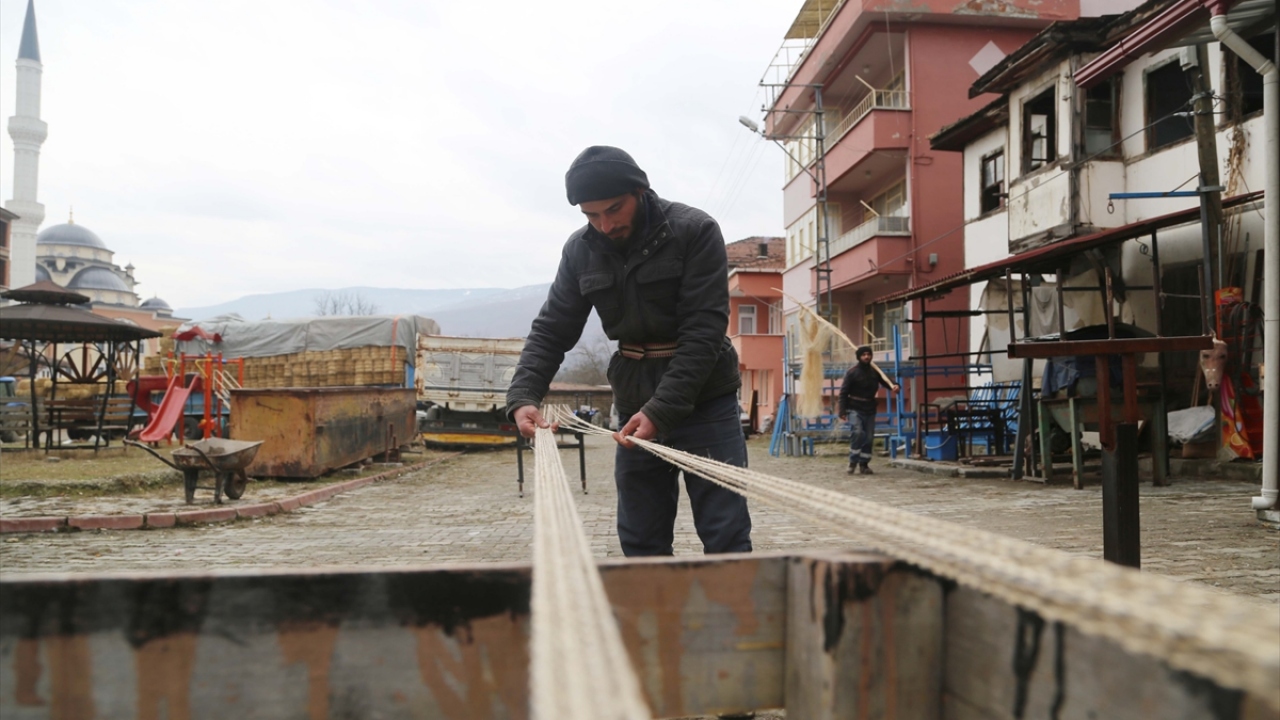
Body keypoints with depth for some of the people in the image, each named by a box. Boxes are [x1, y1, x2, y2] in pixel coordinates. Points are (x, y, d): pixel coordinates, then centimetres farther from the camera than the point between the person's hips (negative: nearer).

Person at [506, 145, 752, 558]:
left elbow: (704, 331, -18)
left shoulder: (695, 232, -12)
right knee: (641, 545, 9)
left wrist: (661, 411, -27)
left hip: (704, 401, -4)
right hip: (634, 408, 4)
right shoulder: (580, 251, 2)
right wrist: (523, 396, -15)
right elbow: (551, 331, 3)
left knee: (727, 541, -3)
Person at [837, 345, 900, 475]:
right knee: (857, 433, -21)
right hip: (855, 409, -5)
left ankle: (864, 464, 17)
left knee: (868, 437, 6)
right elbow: (844, 392, -8)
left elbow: (885, 381, 3)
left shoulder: (874, 371, 5)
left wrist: (894, 386, -22)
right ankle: (853, 462, -8)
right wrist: (842, 410, -14)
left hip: (870, 410, 5)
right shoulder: (852, 372, -7)